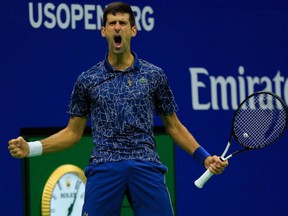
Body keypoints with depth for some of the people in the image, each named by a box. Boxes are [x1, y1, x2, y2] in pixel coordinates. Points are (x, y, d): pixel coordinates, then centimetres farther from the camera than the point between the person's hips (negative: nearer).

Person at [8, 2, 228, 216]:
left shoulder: (154, 75, 11)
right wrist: (31, 148, 3)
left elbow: (174, 126, 17)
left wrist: (204, 157, 6)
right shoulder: (87, 80, 11)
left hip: (147, 167, 0)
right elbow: (73, 132, 15)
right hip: (104, 168, 0)